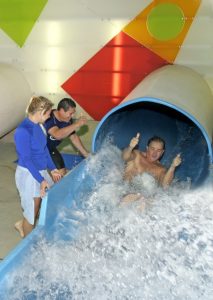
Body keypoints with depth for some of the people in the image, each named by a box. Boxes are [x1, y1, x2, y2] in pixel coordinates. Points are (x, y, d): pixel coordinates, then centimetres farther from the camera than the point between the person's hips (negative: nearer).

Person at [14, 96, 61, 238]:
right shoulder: (23, 131, -24)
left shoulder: (37, 126, 2)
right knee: (32, 212, 9)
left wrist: (53, 169, 13)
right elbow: (26, 159, -23)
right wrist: (41, 180, -23)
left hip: (42, 171, 8)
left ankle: (22, 225, 41)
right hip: (28, 175, -8)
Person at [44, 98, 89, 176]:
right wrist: (77, 124, -45)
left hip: (51, 149, 7)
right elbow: (57, 135, -48)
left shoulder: (67, 120, -10)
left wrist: (87, 155, 0)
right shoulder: (48, 118, -32)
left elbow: (74, 137, 1)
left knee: (61, 172, 6)